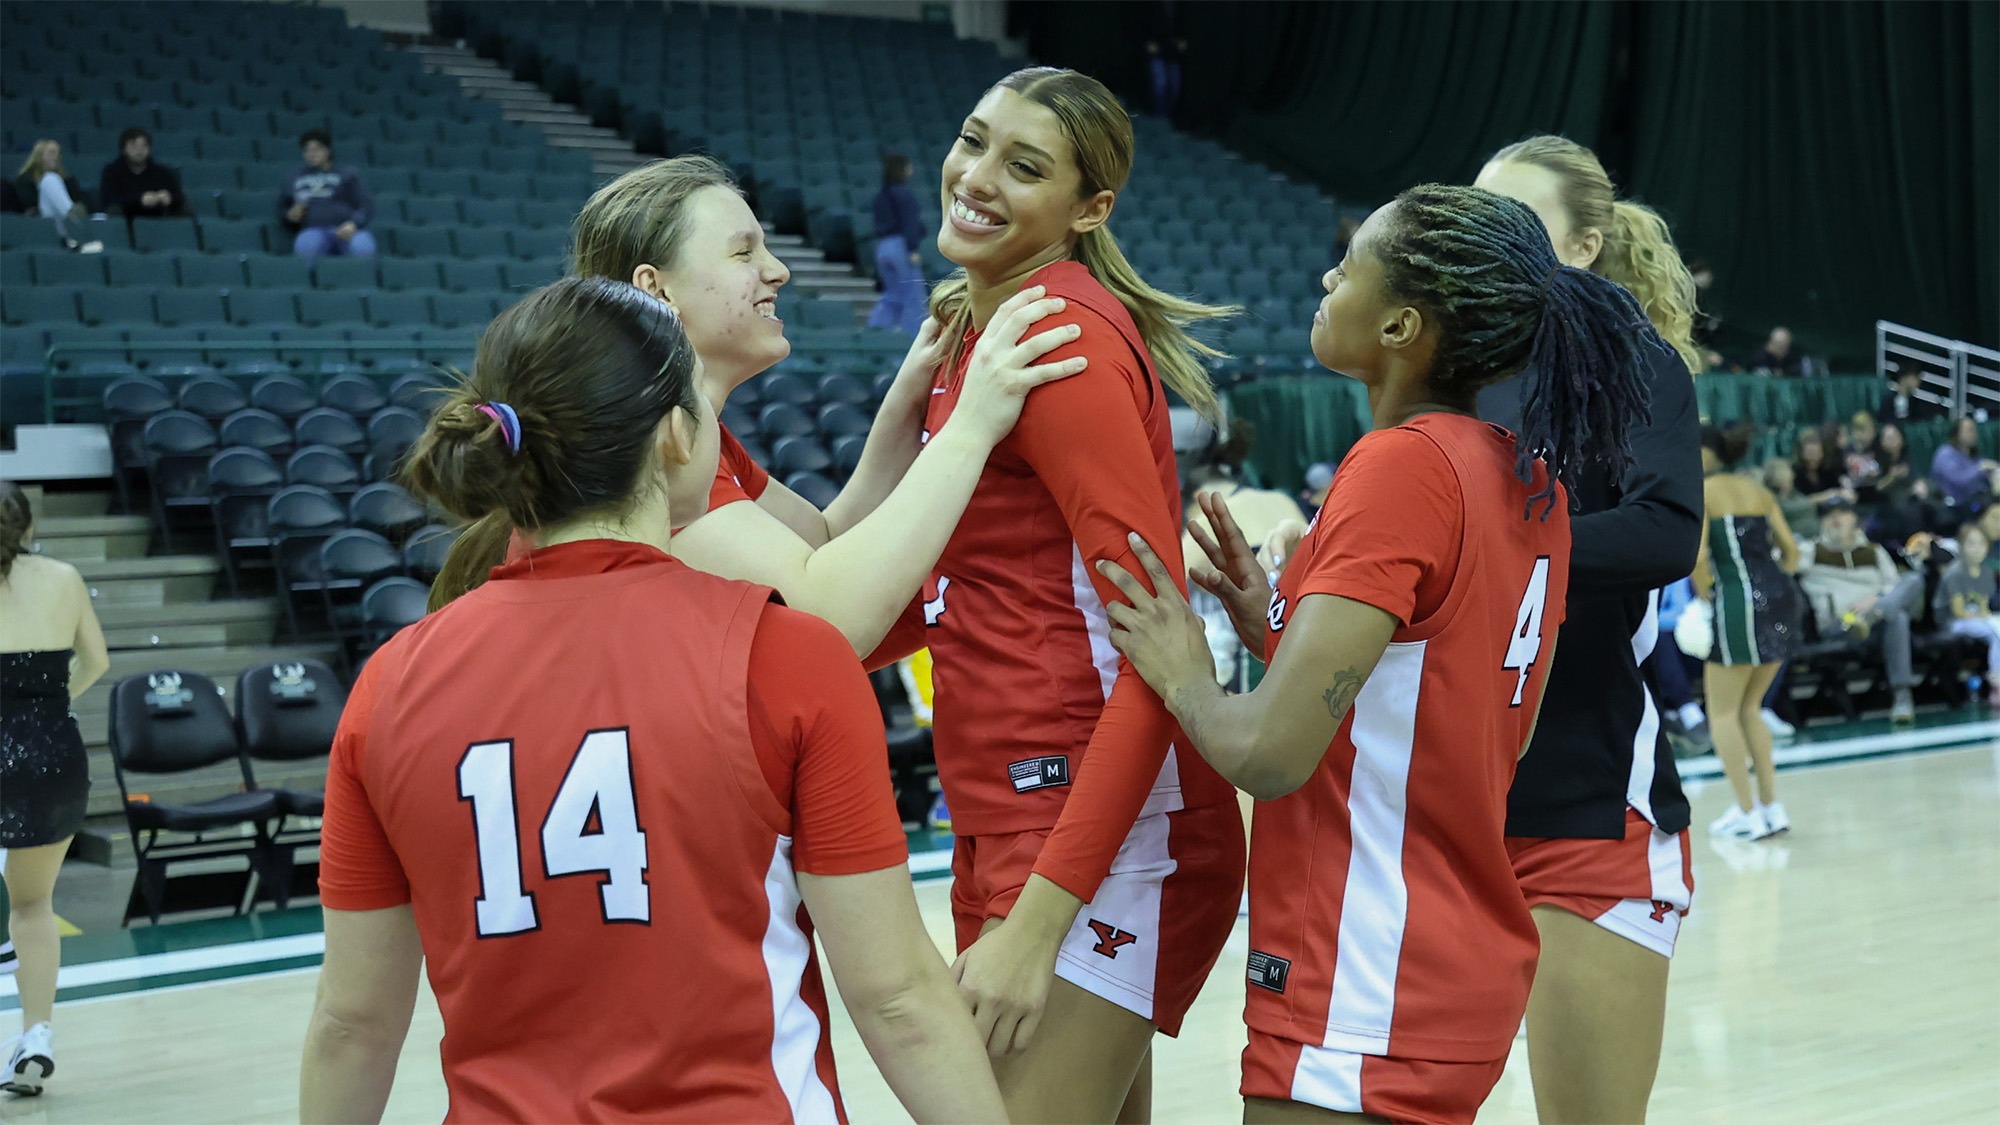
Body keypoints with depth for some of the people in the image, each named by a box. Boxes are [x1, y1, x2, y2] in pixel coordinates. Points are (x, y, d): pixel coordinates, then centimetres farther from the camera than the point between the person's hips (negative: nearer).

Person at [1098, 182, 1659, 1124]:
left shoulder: (1400, 464, -18)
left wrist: (1182, 675, -5)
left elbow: (1270, 750, -24)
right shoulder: (1529, 480, 7)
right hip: (1470, 970, 9)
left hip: (1367, 1007, -9)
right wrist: (1277, 624, 9)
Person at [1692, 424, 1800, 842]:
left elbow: (1697, 556, -15)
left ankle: (1747, 814, 4)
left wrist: (1705, 596, -2)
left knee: (1723, 712, 5)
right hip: (1780, 594, 7)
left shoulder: (1700, 491, -3)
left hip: (1739, 601, -7)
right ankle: (1771, 805, 15)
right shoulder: (1758, 490, 17)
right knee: (1748, 709, 18)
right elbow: (1791, 550, 14)